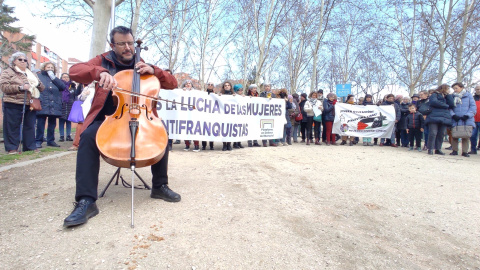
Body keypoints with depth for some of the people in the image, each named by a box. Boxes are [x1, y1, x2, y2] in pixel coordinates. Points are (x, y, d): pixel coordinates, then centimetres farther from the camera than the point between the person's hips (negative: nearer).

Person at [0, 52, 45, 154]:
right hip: (14, 104, -5)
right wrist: (20, 87, -17)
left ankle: (30, 146, 13)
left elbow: (42, 88, 21)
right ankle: (12, 148, 5)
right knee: (13, 126, -2)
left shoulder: (32, 74, 23)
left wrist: (38, 83, -2)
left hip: (30, 105, 5)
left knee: (30, 126, 7)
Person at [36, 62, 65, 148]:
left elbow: (63, 87, 1)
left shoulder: (55, 78, 19)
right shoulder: (39, 76, 7)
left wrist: (53, 78, -5)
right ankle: (38, 141, 4)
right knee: (40, 123, -3)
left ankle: (51, 140, 17)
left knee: (52, 124, 8)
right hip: (42, 105, -4)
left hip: (54, 106, 4)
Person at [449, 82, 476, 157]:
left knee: (466, 136, 2)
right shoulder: (452, 97, 8)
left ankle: (465, 151, 9)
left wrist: (467, 115, -11)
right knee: (454, 136, 1)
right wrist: (453, 115, -14)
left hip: (467, 121, -1)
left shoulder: (468, 95, 7)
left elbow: (473, 107, 2)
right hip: (455, 120, 1)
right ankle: (454, 150, 11)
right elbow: (449, 107, 3)